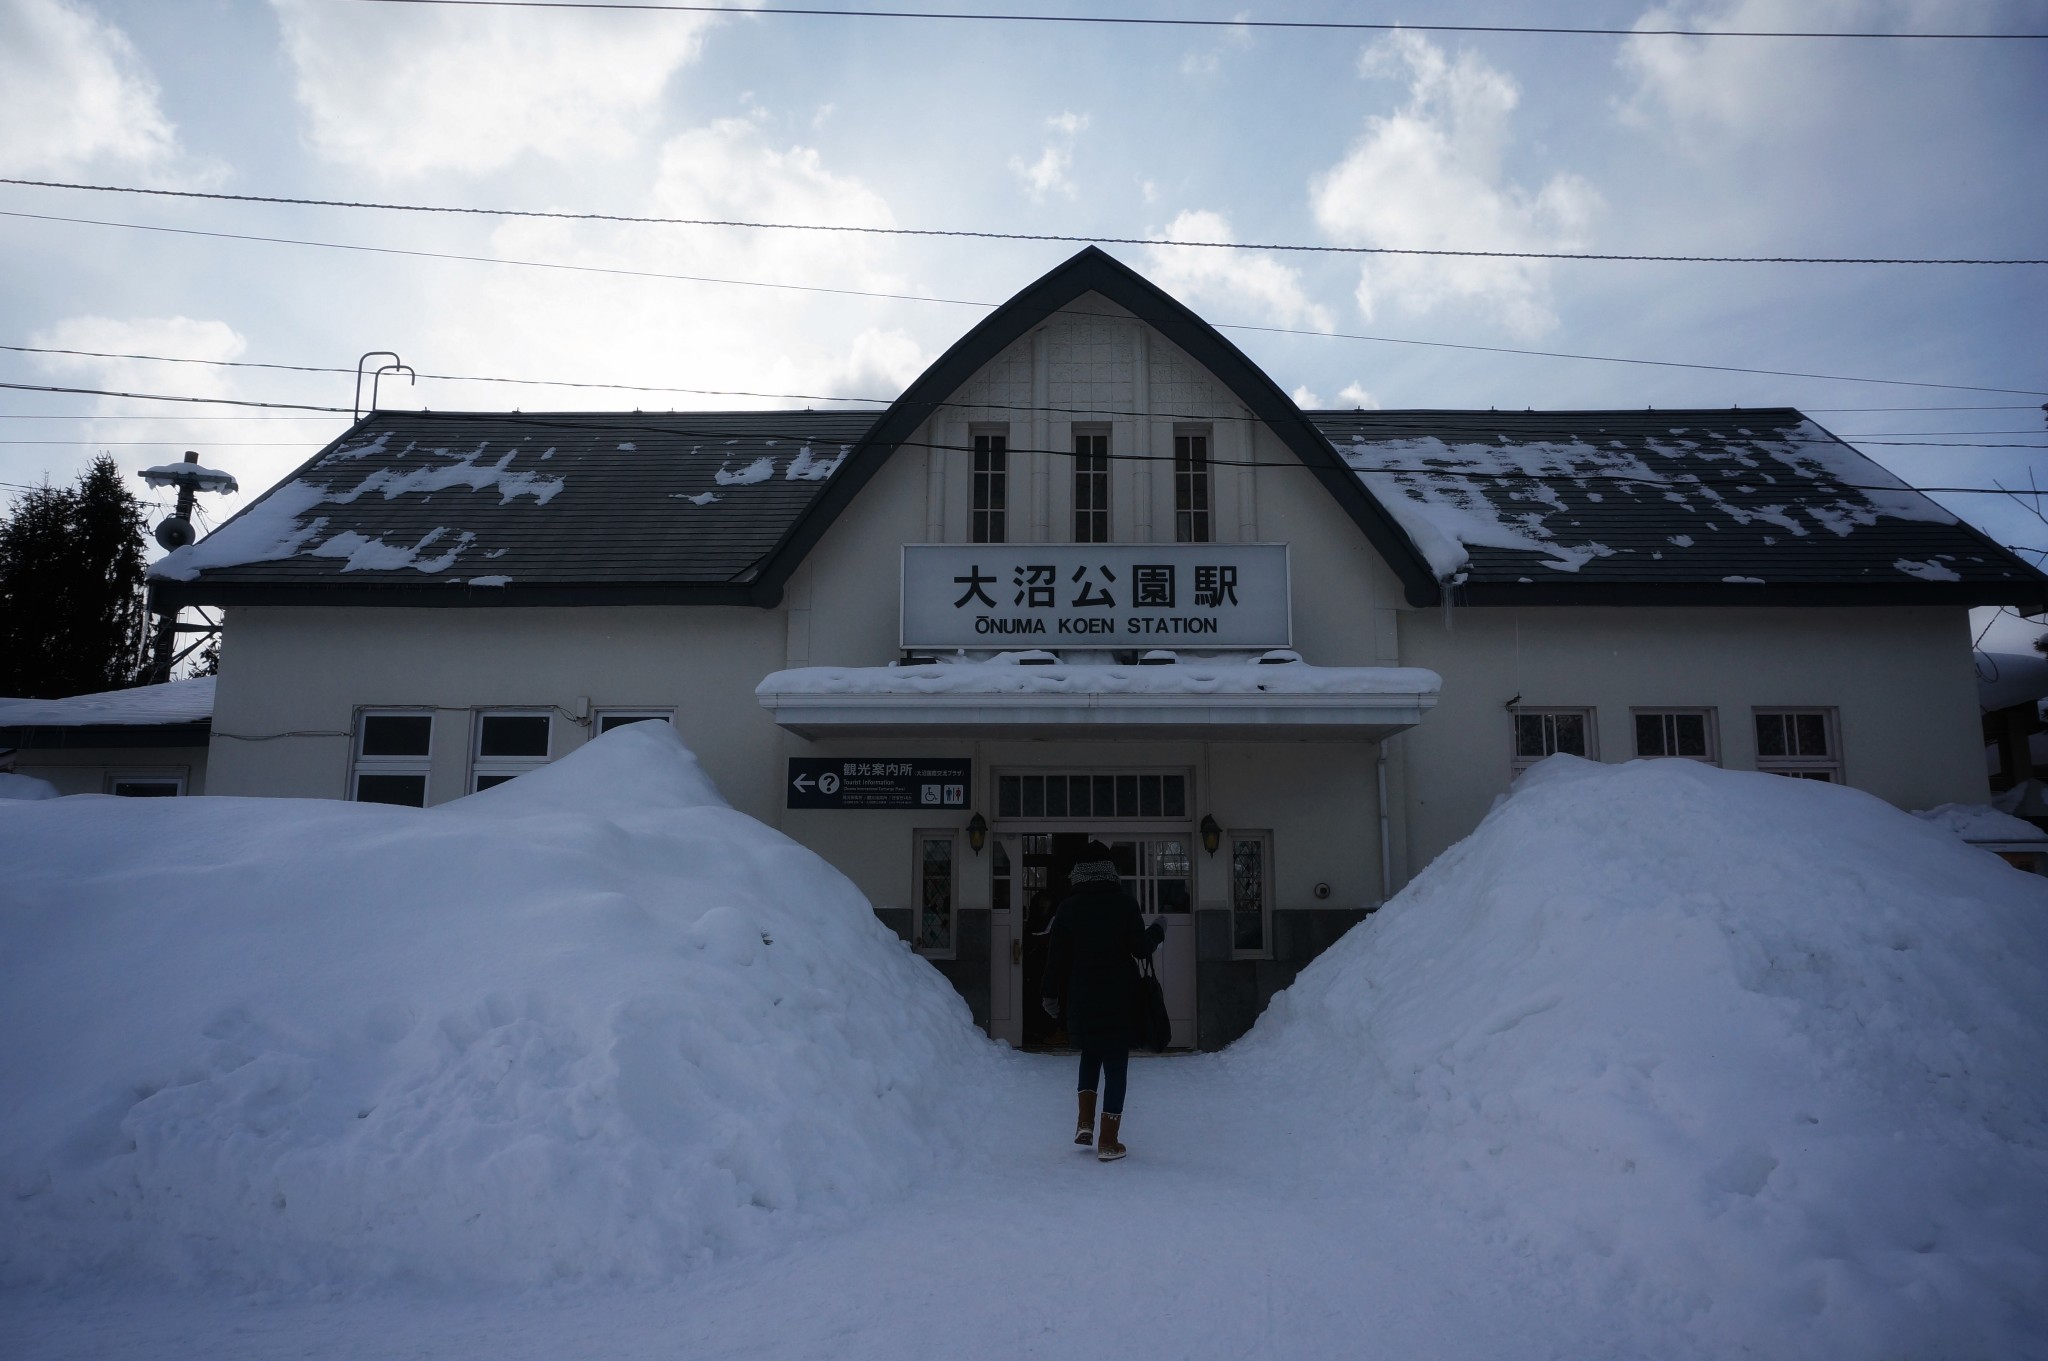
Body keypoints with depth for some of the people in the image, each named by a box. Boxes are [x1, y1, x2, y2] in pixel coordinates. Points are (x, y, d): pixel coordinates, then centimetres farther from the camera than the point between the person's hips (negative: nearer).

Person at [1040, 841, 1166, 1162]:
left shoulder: (1069, 907, -3)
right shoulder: (1125, 903, -8)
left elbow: (1057, 955, 0)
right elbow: (1142, 949, -5)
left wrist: (1050, 992, 11)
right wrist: (1156, 932, 15)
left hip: (1081, 997, 2)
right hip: (1119, 999, -2)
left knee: (1090, 1052, 24)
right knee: (1116, 1064, 7)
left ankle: (1085, 1124, 13)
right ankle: (1108, 1142, 6)